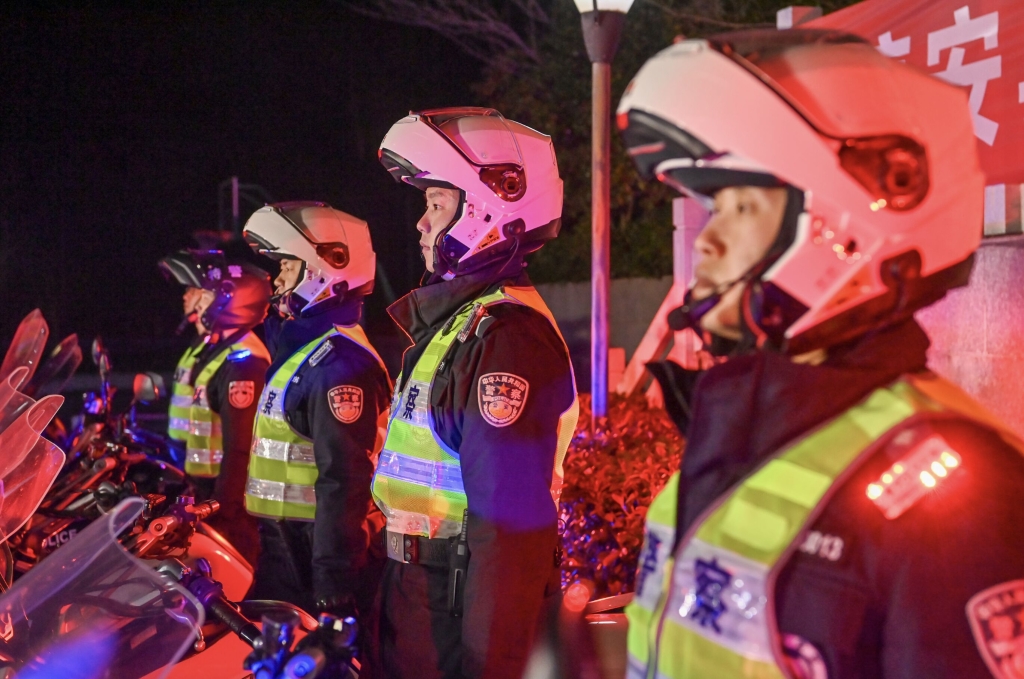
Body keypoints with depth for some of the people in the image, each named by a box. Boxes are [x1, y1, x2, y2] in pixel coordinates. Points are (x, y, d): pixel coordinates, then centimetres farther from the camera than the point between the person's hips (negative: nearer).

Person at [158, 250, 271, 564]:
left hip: (227, 495, -10)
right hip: (200, 489, 10)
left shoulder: (242, 362, -20)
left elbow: (240, 447, -24)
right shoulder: (205, 349, 12)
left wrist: (222, 512, -25)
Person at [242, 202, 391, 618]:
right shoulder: (301, 346, 15)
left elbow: (344, 484, -24)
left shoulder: (339, 364, -19)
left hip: (314, 550, -10)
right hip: (286, 545, 10)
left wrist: (332, 590, -25)